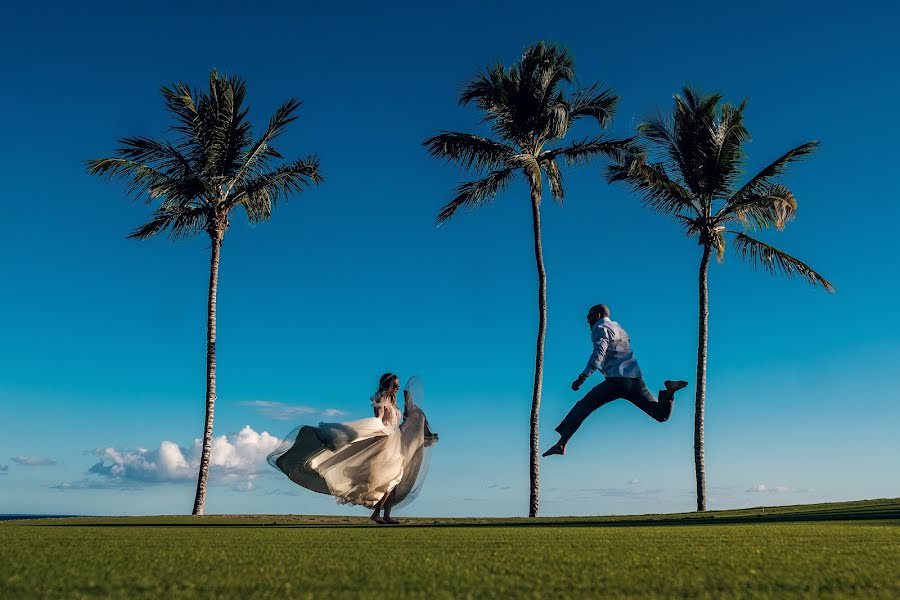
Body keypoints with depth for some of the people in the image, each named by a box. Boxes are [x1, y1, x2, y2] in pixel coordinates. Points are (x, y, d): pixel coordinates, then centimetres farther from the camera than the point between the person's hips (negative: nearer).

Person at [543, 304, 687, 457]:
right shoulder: (620, 329, 28)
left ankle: (561, 443, -14)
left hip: (617, 381, -7)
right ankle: (669, 391, -16)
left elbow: (599, 353, -15)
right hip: (636, 380, 7)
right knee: (662, 415, 12)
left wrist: (582, 377, -21)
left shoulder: (600, 328, 3)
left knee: (582, 407, -3)